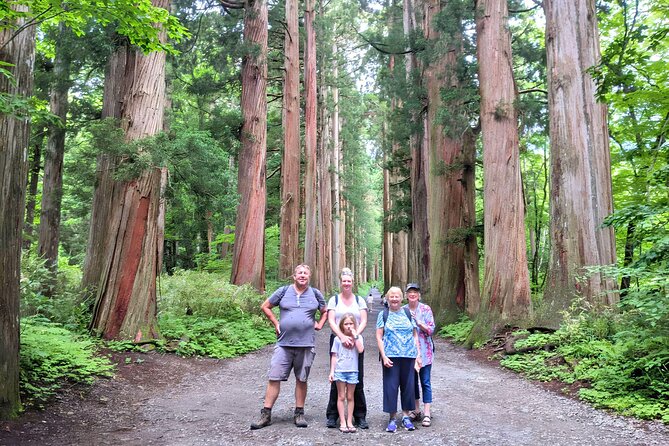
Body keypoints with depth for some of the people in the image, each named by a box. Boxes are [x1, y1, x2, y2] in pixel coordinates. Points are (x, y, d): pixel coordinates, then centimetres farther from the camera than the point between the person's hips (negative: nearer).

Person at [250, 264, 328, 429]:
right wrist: (276, 323, 4)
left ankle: (299, 414, 21)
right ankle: (266, 415, 6)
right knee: (274, 378, -3)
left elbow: (325, 311, 21)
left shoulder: (315, 294, 7)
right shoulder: (284, 291, 3)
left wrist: (319, 325, 6)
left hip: (306, 344, 1)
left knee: (301, 379, 9)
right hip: (284, 343, -1)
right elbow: (265, 306, 11)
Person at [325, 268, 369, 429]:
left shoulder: (359, 300, 10)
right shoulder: (334, 300, 6)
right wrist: (342, 337, -20)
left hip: (356, 343, 1)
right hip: (337, 341, -1)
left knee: (358, 380, 1)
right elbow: (331, 321, -5)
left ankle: (360, 417, 10)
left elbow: (363, 321, 1)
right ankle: (332, 416, 10)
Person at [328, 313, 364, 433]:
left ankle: (349, 422, 15)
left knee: (350, 397, 9)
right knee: (341, 397, 4)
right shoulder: (338, 339, 0)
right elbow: (334, 356, 2)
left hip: (353, 371, 1)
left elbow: (360, 350, -17)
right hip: (340, 371, -1)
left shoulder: (358, 337, 2)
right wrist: (332, 371, -2)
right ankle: (342, 423, 9)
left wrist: (355, 336, -15)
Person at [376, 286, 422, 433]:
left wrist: (418, 354, 4)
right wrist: (383, 356, -10)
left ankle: (406, 415, 22)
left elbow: (415, 335, 10)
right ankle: (392, 418, 11)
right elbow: (379, 337, 0)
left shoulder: (408, 313, 8)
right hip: (391, 356, -2)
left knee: (408, 385, 8)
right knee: (391, 386, 0)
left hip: (408, 355, 2)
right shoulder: (383, 314, 3)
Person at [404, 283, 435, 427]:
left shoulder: (426, 309, -5)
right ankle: (416, 410, 25)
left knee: (425, 382, 0)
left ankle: (426, 413, 5)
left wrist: (418, 321, -20)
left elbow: (431, 330, -8)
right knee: (412, 381, 12)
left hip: (424, 351, -3)